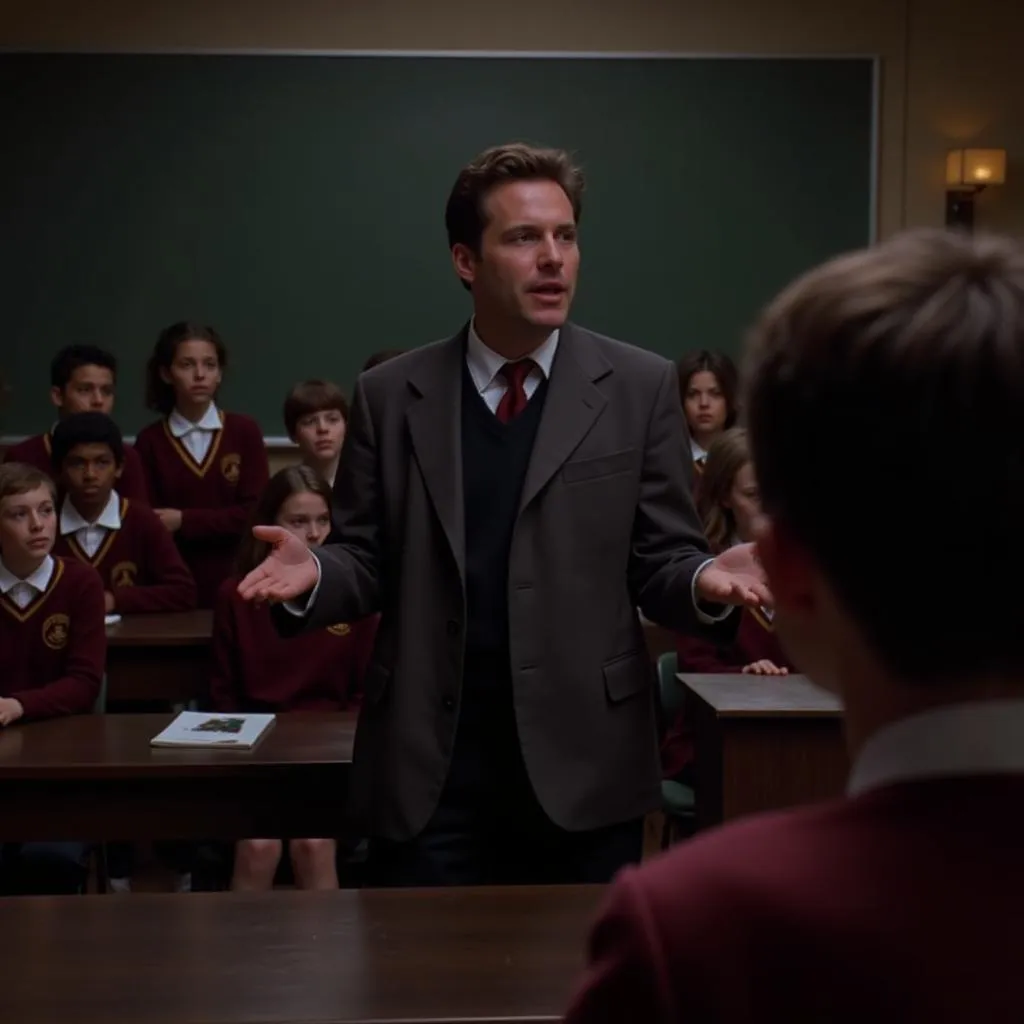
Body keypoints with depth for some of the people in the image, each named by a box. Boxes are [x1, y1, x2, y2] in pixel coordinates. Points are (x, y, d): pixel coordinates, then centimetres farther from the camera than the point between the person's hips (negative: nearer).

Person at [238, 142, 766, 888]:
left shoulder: (640, 387, 1)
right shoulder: (391, 394, 5)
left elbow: (660, 560, 0)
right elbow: (371, 562, 6)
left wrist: (705, 580, -22)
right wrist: (315, 574, -15)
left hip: (582, 760, 0)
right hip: (428, 765, 1)